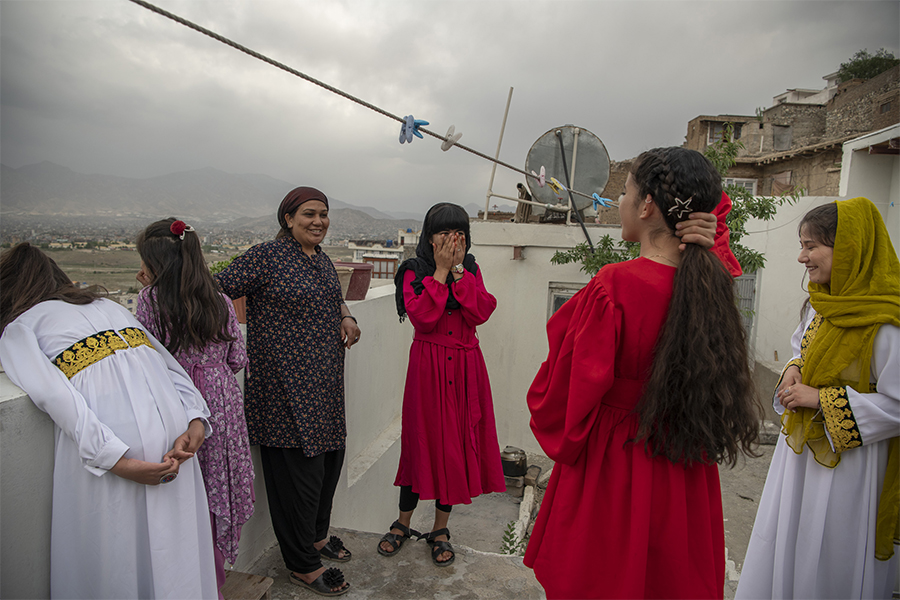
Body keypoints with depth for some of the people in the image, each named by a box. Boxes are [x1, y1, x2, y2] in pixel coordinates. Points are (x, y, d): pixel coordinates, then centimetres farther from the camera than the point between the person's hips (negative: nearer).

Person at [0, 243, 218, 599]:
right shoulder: (107, 304, 26)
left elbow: (53, 395, -10)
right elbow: (171, 366, 12)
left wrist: (117, 461, -16)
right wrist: (196, 422, 0)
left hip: (110, 441, -5)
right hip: (171, 420, 5)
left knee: (112, 561, 13)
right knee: (174, 550, 18)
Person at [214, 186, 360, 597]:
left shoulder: (323, 260, 14)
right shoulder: (266, 256, -10)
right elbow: (216, 291, -12)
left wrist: (346, 318, 9)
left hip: (325, 381, 8)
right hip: (286, 384, -8)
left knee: (330, 457, 17)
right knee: (299, 466, 1)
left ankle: (316, 535, 40)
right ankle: (303, 564, 20)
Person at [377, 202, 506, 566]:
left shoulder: (471, 270, 7)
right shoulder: (414, 272, -2)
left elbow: (480, 314, -9)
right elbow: (421, 316, -18)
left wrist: (458, 270, -13)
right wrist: (440, 271, -15)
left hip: (465, 366, 3)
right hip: (427, 365, -2)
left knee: (457, 441, 7)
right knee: (423, 440, 5)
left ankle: (440, 530, 24)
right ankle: (403, 523, 26)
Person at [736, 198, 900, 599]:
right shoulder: (822, 301, 2)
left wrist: (822, 399, -21)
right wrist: (794, 369, -2)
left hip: (848, 461, -7)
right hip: (800, 446, 8)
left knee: (828, 568, 11)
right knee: (784, 545, 21)